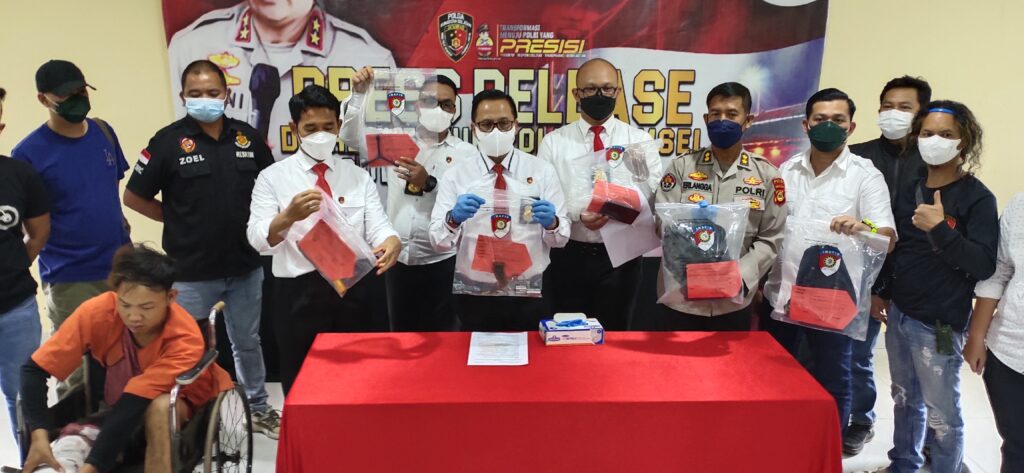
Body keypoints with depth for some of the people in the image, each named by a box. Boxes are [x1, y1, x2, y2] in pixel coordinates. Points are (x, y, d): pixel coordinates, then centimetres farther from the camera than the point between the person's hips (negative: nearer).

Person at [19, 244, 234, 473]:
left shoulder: (185, 340, -32)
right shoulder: (99, 312, -25)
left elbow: (135, 402, -38)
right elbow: (35, 369, -21)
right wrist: (39, 436, -34)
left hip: (180, 408, -4)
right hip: (120, 407, 4)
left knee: (162, 407, -35)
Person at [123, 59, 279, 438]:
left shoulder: (248, 137, 2)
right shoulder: (169, 140, -9)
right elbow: (134, 197, -2)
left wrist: (252, 222, 2)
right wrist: (178, 220, -3)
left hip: (245, 266, 4)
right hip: (191, 271, -3)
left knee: (248, 342, 18)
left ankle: (258, 408, 35)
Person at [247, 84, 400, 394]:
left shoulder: (357, 176, 7)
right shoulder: (273, 177, 0)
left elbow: (377, 226, -6)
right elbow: (258, 239, -12)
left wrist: (392, 242, -30)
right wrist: (289, 216, -33)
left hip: (351, 291, 2)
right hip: (298, 295, -2)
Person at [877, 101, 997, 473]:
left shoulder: (977, 197, -10)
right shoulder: (910, 190, 9)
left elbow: (984, 265, -18)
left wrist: (940, 229, -28)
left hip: (939, 325, -6)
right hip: (899, 315, 6)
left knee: (942, 413, 3)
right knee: (905, 401, 20)